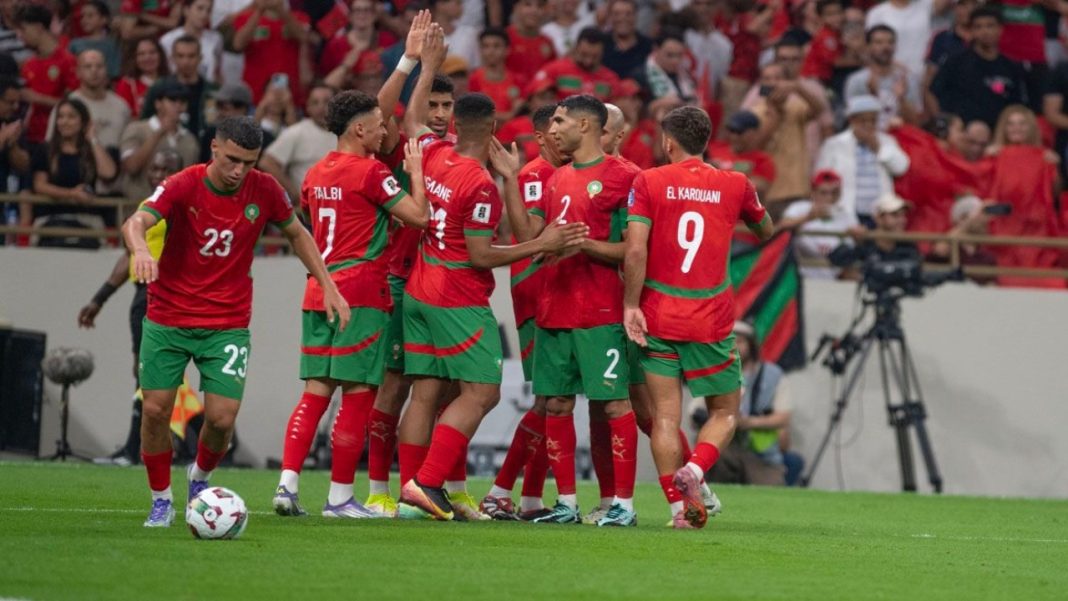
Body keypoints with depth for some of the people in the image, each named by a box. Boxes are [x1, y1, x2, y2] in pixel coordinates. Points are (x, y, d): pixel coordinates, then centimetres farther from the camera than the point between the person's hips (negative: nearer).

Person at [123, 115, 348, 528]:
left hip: (227, 324, 1)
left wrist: (328, 287, 8)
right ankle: (161, 500, 16)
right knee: (155, 409, -5)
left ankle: (201, 478, 24)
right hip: (168, 319, -1)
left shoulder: (264, 191, -5)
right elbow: (137, 222, -30)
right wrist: (141, 249, -53)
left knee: (222, 418, -9)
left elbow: (297, 234, 14)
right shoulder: (184, 185, -13)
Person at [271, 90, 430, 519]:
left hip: (319, 292, 7)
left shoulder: (315, 174, 13)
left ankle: (288, 483, -4)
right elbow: (418, 215, -11)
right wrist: (416, 171, 3)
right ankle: (340, 497, -1)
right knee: (357, 395, -2)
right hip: (360, 295, -7)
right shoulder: (370, 172, -10)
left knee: (316, 391, 7)